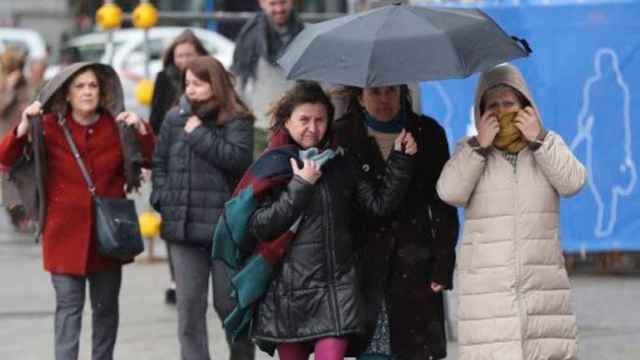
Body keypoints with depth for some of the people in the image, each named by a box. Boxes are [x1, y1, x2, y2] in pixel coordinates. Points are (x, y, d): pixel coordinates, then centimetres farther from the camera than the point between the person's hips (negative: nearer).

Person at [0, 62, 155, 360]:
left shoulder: (117, 127, 1)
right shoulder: (50, 127, -5)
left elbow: (154, 161, 5)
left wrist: (141, 130, -11)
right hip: (65, 232, -3)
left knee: (106, 305, 11)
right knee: (69, 304, -7)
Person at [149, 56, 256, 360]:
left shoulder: (236, 120, -2)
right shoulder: (175, 119, 10)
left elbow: (238, 158, -17)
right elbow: (159, 162, 16)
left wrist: (200, 135, -15)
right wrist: (162, 198, 3)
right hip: (182, 224, 4)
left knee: (229, 302, 4)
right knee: (189, 304, 4)